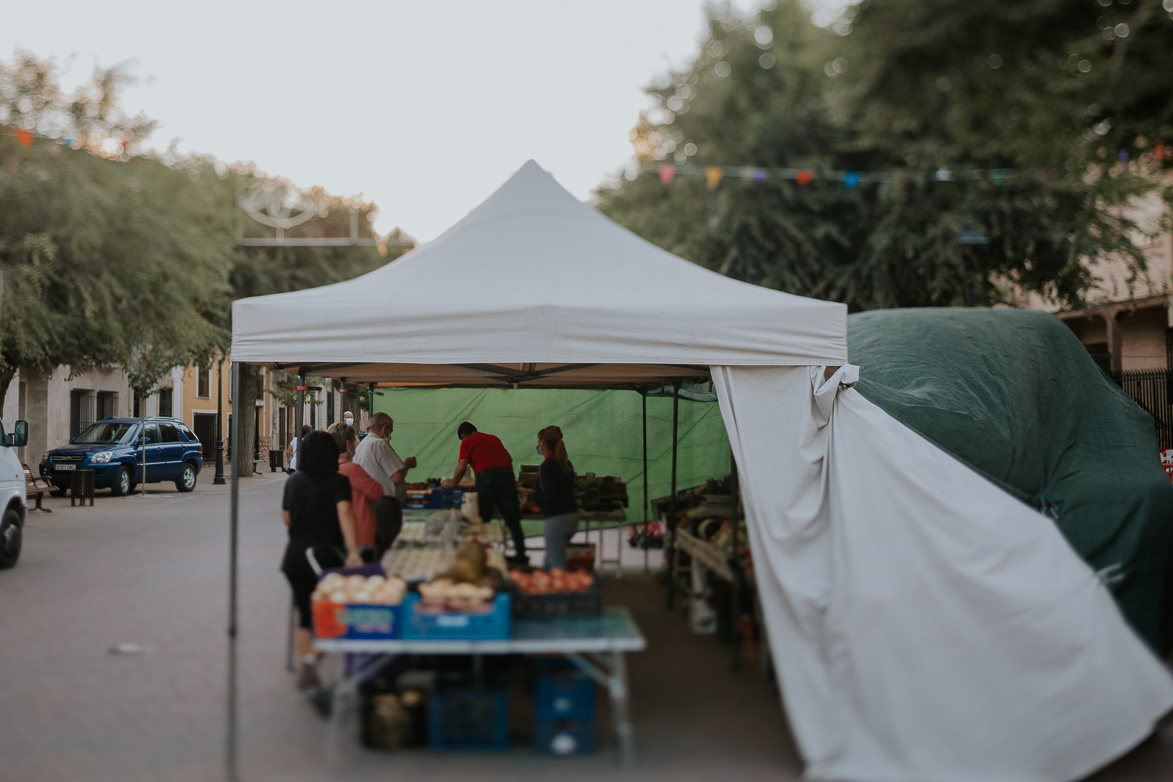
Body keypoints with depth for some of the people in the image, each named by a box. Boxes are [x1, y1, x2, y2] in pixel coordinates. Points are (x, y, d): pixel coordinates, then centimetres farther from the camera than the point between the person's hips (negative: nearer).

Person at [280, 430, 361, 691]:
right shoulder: (338, 482, -9)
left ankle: (306, 662, 17)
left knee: (305, 615, 16)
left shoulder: (293, 481, 5)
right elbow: (344, 513, -24)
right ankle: (311, 662, -13)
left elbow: (286, 517, 14)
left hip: (295, 558, 4)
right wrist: (353, 551, -32)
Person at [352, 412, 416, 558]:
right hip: (386, 504, -9)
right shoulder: (380, 444, -13)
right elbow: (397, 476, -18)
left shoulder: (360, 446, 15)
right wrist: (407, 464, 1)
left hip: (368, 502, 9)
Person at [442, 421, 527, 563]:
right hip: (507, 474, 4)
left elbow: (462, 467, 1)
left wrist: (452, 482, 16)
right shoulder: (494, 438, 25)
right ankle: (521, 555, 5)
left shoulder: (467, 442, 10)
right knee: (512, 520, 7)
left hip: (486, 477, -4)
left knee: (483, 519, 7)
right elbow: (509, 459, 31)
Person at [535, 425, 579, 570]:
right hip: (572, 516, 9)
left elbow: (549, 495, -21)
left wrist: (531, 496, -4)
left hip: (556, 519, -9)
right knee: (549, 559, 21)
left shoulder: (547, 466, -13)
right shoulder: (566, 464, 11)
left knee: (556, 565, -6)